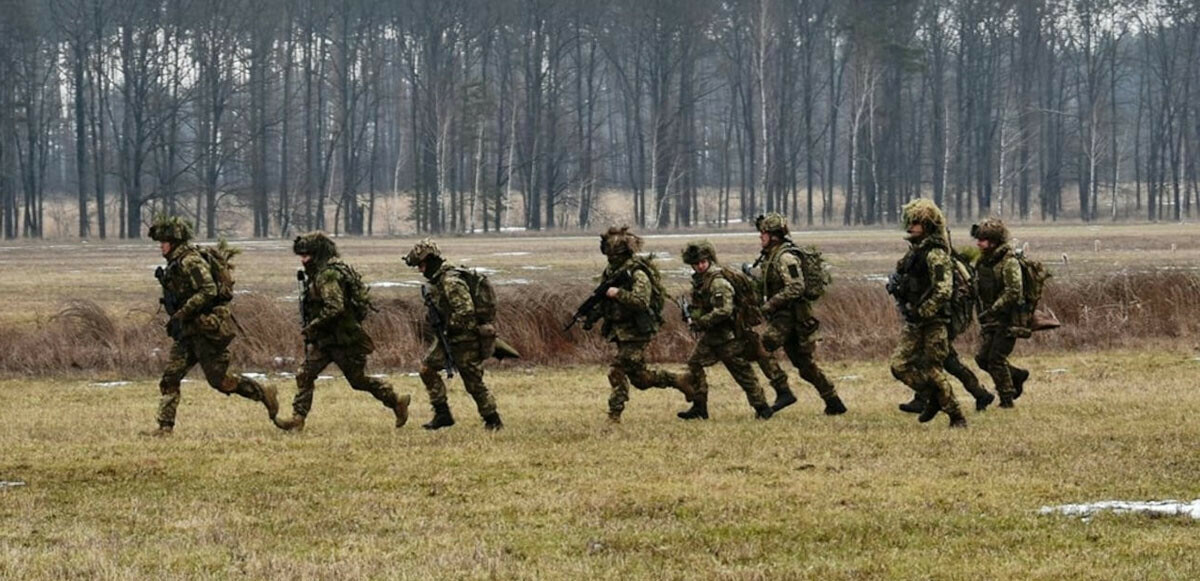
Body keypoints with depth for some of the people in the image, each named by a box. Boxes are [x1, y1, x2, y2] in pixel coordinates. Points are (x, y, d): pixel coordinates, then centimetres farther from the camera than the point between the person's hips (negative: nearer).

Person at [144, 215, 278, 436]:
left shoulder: (191, 260, -17)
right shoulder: (175, 263, 13)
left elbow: (209, 290, -26)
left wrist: (181, 313, -24)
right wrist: (175, 319, 17)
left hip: (207, 328, -10)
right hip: (189, 331, 10)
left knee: (219, 380, -4)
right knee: (170, 377, 2)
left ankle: (263, 393, 12)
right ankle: (165, 426, 0)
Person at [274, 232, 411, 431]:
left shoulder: (329, 275, -21)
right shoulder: (318, 274, 12)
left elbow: (335, 308, -30)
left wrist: (312, 325, -21)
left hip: (343, 339, -10)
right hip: (324, 340, 10)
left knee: (358, 379, 2)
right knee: (305, 376, 1)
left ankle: (397, 402, 16)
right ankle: (297, 418, -1)